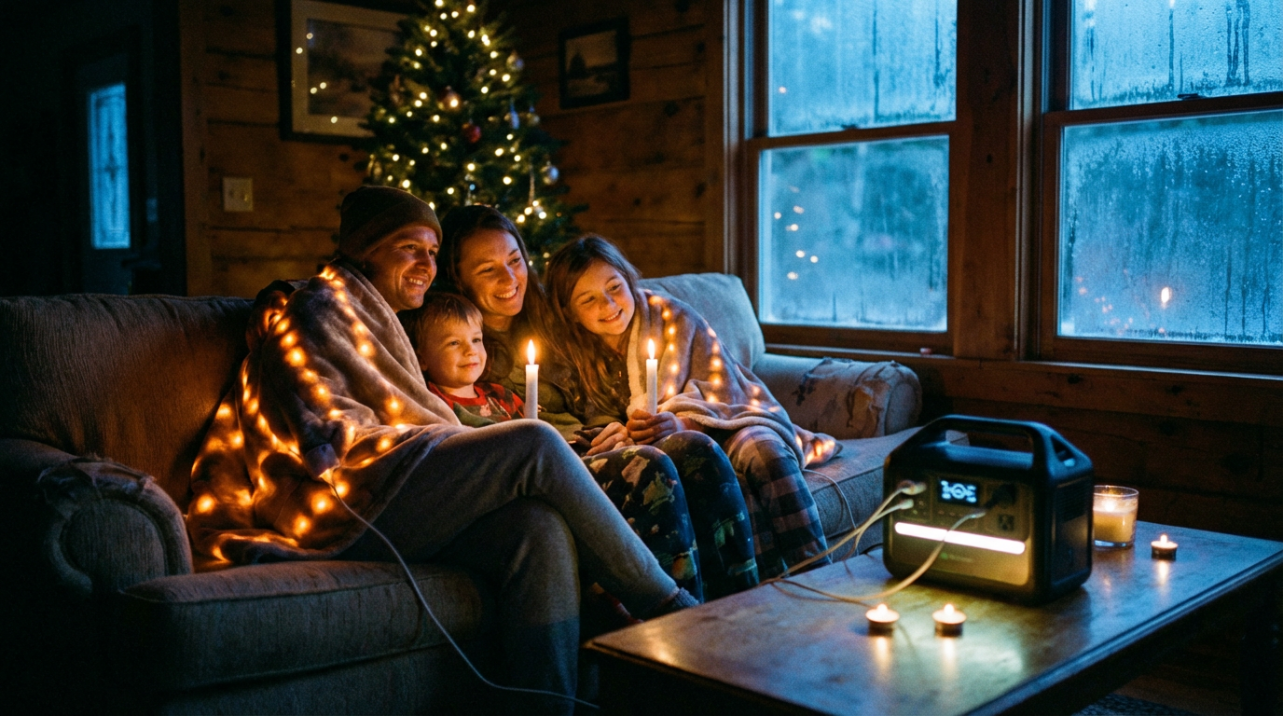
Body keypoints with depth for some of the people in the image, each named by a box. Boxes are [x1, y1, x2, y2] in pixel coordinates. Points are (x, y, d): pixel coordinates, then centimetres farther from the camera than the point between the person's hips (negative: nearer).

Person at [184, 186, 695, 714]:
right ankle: (669, 606, -12)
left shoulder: (377, 320, 33)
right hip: (332, 507, -8)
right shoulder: (316, 306, 4)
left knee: (541, 527, -23)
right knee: (535, 445, -23)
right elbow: (323, 431, -10)